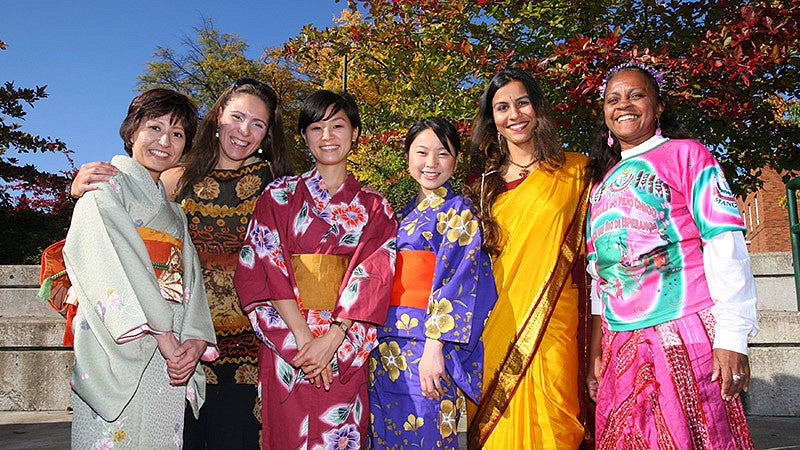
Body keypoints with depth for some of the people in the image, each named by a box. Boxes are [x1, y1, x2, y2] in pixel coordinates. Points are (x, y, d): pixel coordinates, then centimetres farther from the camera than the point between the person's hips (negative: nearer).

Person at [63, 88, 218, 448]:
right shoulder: (105, 189, 1)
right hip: (119, 351, -6)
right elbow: (109, 265, -15)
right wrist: (162, 334, -22)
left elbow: (188, 279, 11)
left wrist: (196, 339, -6)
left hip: (168, 360, 6)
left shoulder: (173, 211, 22)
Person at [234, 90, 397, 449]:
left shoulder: (375, 207, 8)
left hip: (346, 349, 1)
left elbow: (372, 277, -3)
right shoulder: (279, 196, 6)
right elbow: (267, 268, -4)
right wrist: (303, 336, -15)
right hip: (286, 343, 0)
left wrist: (332, 339, -15)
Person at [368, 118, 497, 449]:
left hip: (423, 346, -7)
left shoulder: (458, 212, -3)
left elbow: (456, 281, -13)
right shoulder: (404, 215, 17)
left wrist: (434, 347, -21)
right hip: (386, 346, 7)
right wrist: (375, 343, 14)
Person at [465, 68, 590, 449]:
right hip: (497, 325, 3)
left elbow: (589, 245, 5)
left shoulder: (575, 170, 5)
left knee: (550, 418, -2)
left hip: (553, 319, -2)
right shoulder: (486, 180, 13)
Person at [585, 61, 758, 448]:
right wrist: (596, 349, 13)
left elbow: (725, 244, -7)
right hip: (620, 344, 5)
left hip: (686, 336, -5)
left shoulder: (684, 154, 1)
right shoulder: (601, 181, 17)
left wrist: (732, 337, -14)